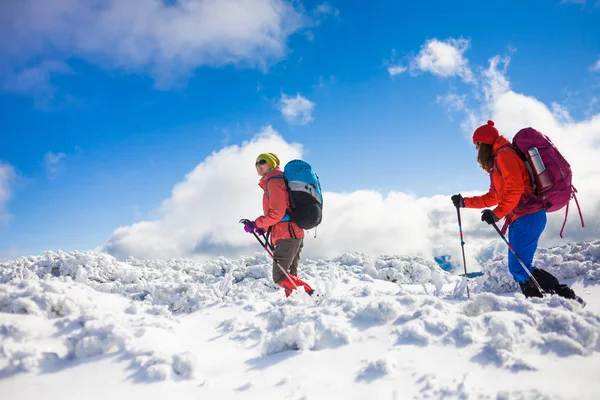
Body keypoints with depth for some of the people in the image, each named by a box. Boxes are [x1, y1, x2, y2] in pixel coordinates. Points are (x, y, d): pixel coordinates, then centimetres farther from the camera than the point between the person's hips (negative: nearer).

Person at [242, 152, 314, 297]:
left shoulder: (273, 181, -8)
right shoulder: (276, 180, 23)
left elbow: (276, 213, -18)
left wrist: (256, 224, -9)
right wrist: (265, 227, 17)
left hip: (286, 235, -10)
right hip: (296, 235, 10)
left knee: (280, 277, -10)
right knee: (290, 275, 13)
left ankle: (312, 296, -12)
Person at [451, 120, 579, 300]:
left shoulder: (504, 154, -6)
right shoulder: (497, 163, 23)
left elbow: (514, 189, -18)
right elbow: (492, 197, 27)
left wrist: (497, 214, -22)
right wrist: (465, 202, 26)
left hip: (527, 216, -10)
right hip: (519, 219, 10)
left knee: (519, 267, -14)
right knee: (517, 268, 7)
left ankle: (566, 296, -11)